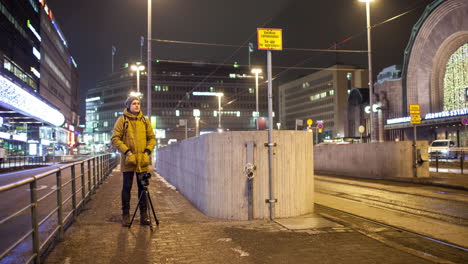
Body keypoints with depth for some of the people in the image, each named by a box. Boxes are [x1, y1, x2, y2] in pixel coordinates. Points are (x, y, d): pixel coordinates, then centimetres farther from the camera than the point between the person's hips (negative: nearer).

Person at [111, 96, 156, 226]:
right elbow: (115, 139, -5)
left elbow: (152, 138, 11)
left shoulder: (145, 121, 9)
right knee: (127, 187, 4)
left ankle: (144, 214, 19)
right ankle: (126, 215, 16)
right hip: (128, 160, -3)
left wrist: (147, 151, -4)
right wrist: (127, 151, -14)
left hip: (143, 160, 3)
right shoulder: (122, 120, -1)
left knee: (142, 187, 9)